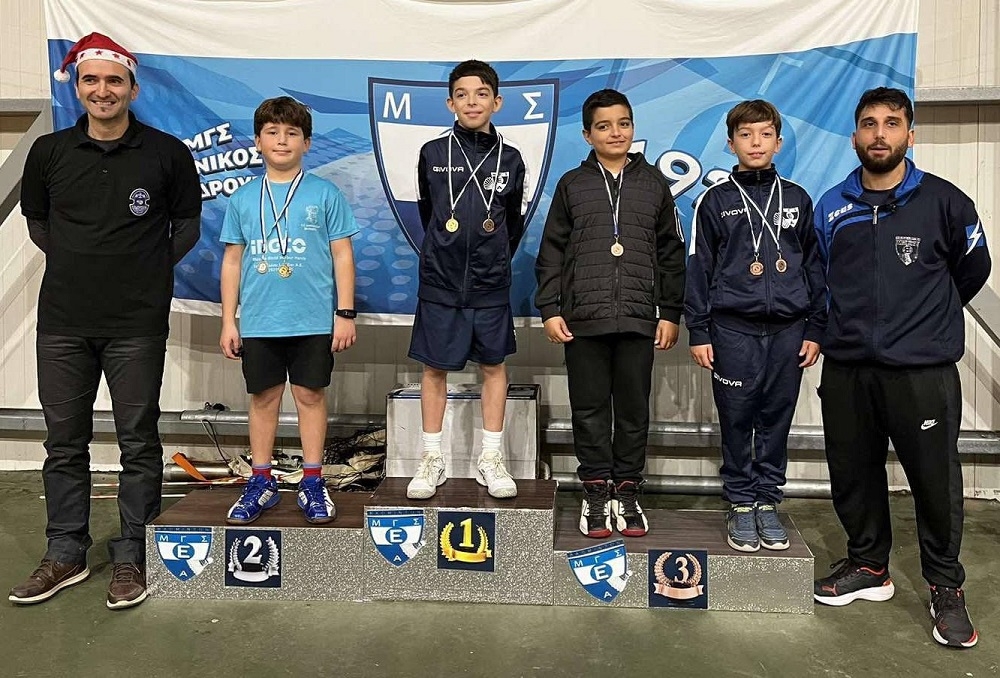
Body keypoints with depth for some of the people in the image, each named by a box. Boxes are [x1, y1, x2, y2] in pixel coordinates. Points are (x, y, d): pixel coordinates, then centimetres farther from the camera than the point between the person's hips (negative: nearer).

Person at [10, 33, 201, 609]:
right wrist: (72, 260, 7)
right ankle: (66, 554, 26)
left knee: (139, 441, 4)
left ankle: (131, 556, 18)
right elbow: (35, 217, 19)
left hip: (137, 323, -3)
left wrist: (154, 266, 1)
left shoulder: (167, 153, -2)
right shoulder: (50, 152, 6)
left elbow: (188, 222, 8)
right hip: (62, 322, 3)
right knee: (65, 441, 11)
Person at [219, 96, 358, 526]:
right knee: (263, 397, 10)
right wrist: (228, 321, 6)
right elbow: (232, 261, 10)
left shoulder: (325, 195, 1)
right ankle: (261, 483, 23)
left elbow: (342, 256, 1)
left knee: (310, 395, 6)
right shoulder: (242, 199, 8)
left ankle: (312, 483, 17)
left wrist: (345, 313, -5)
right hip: (258, 321, 2)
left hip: (313, 320, -2)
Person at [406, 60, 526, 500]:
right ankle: (432, 459, 18)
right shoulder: (432, 154, 0)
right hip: (440, 281, -1)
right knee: (434, 366, 5)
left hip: (490, 283, 1)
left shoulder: (510, 159, 2)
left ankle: (491, 459, 19)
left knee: (493, 365, 7)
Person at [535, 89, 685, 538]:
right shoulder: (572, 184, 9)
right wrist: (550, 309, -1)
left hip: (638, 317, 1)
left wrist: (670, 313, 4)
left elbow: (671, 253, 10)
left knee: (634, 409, 6)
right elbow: (551, 252, 7)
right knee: (589, 409, 5)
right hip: (583, 317, 0)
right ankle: (596, 491, 17)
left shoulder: (654, 184, 10)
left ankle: (627, 491, 19)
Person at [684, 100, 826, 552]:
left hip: (788, 329, 2)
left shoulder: (797, 200, 11)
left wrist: (815, 328, 7)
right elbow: (699, 268, 2)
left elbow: (814, 266, 12)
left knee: (776, 421, 7)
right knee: (737, 422, 3)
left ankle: (767, 501, 20)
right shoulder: (715, 201, 4)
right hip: (733, 330, -2)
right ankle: (741, 504, 16)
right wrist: (698, 331, -3)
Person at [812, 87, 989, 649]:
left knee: (936, 481, 3)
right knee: (853, 476, 12)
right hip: (847, 369, 3)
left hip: (923, 370, -3)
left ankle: (946, 587, 24)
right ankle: (868, 567, 32)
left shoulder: (943, 201, -3)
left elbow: (973, 270, 10)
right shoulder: (832, 207, 6)